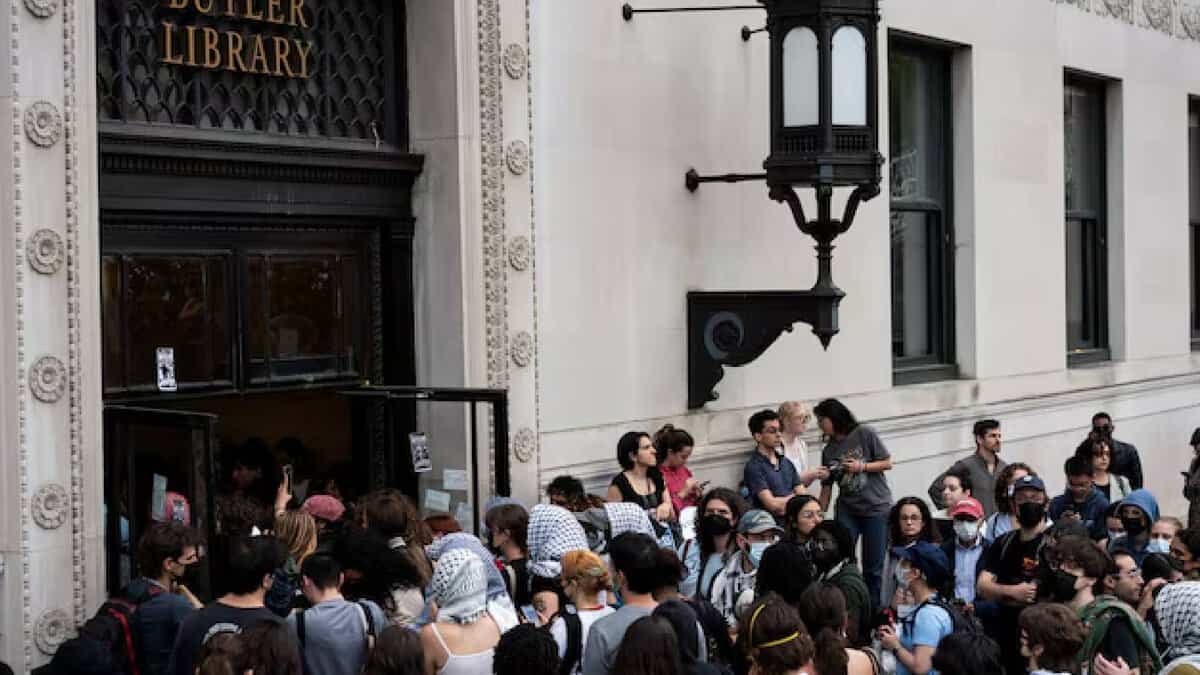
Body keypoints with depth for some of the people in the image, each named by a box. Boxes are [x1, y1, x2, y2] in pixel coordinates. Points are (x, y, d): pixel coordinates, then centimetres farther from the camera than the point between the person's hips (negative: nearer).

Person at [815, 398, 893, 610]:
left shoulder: (864, 434, -5)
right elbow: (826, 488, 8)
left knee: (873, 567, 1)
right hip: (847, 510, 4)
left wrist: (862, 467, -14)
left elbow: (887, 463, -1)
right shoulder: (828, 451, 7)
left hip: (876, 508, -4)